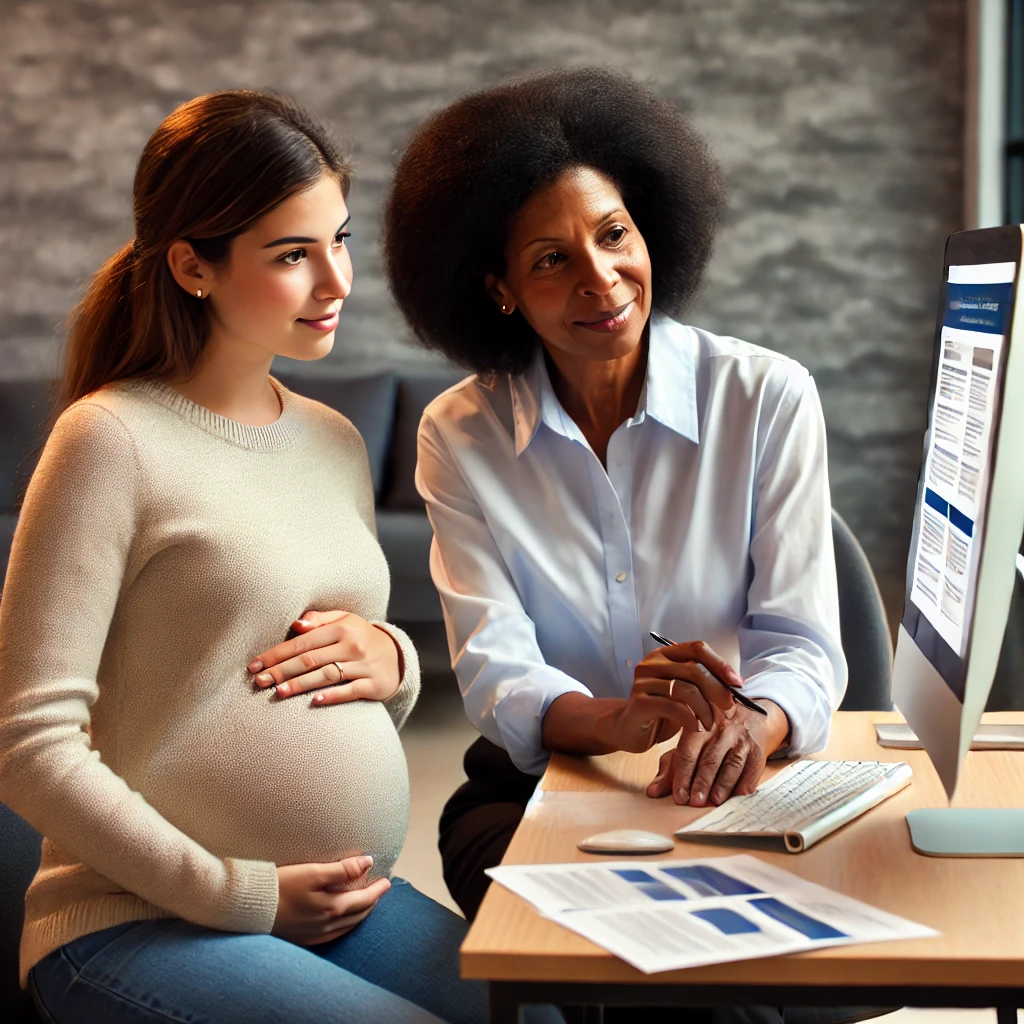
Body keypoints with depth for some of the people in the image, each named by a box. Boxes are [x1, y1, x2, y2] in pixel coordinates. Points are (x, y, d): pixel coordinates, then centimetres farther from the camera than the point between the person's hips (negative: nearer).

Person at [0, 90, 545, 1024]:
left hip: (349, 906, 6)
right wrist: (240, 893, -14)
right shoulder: (113, 439, -10)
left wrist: (394, 663, -1)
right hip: (142, 924, -6)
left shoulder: (334, 440, 12)